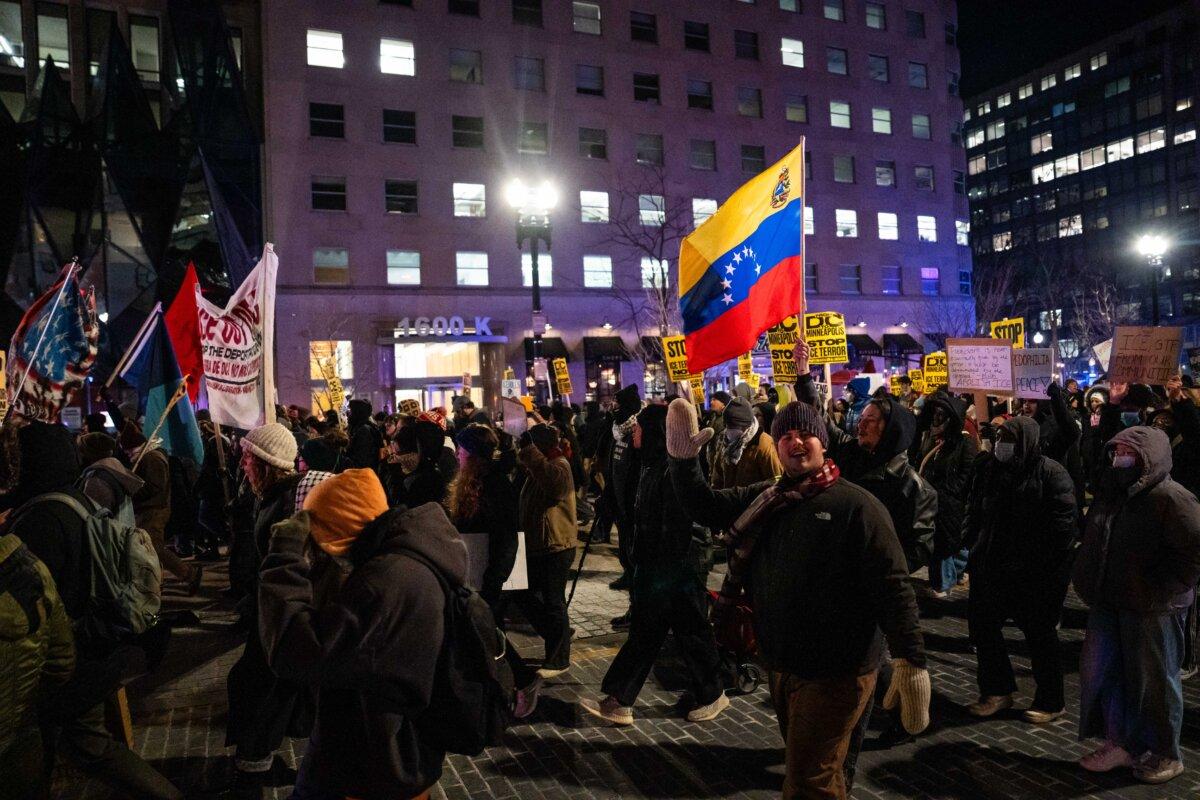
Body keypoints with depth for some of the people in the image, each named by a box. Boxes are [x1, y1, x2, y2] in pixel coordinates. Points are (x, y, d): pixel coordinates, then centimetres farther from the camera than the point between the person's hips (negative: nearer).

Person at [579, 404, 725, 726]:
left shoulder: (673, 469, -20)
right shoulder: (652, 466, 9)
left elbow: (677, 525, -24)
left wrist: (669, 570, -22)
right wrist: (640, 561, 19)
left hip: (675, 567, -9)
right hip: (652, 566, 9)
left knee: (691, 632, 7)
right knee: (644, 632, 12)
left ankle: (712, 695, 27)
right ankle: (618, 701, 18)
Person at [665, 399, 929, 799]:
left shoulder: (855, 505, -14)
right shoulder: (764, 499, 5)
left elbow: (892, 586, -18)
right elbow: (703, 505, 3)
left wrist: (911, 661, -25)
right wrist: (683, 457, -13)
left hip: (835, 673, -7)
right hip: (780, 666, 7)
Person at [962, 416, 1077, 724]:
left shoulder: (1050, 473, -13)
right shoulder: (988, 468, 5)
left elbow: (1063, 521, -15)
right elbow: (975, 510, 15)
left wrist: (1044, 564, -17)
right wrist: (971, 540, 5)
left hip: (1036, 572, -6)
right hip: (992, 566, 6)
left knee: (1039, 633, 8)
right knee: (981, 624, 10)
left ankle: (1049, 702, 26)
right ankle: (997, 691, 28)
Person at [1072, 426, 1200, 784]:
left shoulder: (1170, 498, -16)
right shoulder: (1109, 494, 9)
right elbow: (1092, 541, 22)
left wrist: (1163, 589, -17)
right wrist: (1088, 581, 12)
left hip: (1152, 607, -7)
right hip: (1108, 601, 7)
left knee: (1153, 680, 7)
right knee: (1098, 669, 10)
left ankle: (1166, 754, 27)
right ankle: (1120, 744, 25)